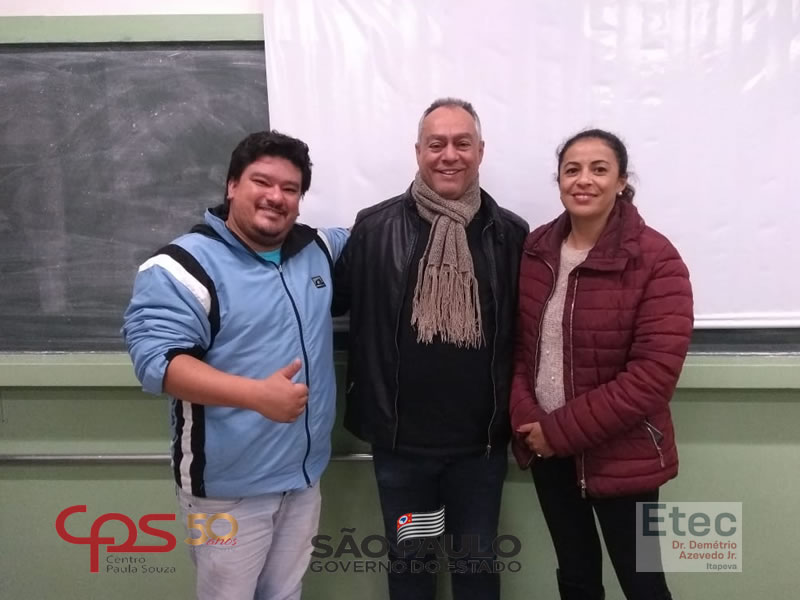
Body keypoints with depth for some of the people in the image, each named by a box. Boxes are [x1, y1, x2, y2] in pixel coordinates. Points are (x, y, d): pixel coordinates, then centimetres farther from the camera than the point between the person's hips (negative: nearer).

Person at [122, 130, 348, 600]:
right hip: (230, 485, -6)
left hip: (304, 473, 6)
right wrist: (257, 394, -34)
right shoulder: (183, 266, -15)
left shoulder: (318, 249, 5)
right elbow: (157, 359, -24)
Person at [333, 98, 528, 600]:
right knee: (407, 560, 21)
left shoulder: (511, 234, -2)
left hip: (481, 440, 0)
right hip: (400, 439, 0)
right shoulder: (375, 227, -5)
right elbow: (333, 300, 4)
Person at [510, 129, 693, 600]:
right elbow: (516, 344, 4)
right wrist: (526, 419, -11)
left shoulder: (656, 260, -15)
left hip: (621, 455, -4)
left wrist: (562, 430, -19)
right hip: (546, 449, 4)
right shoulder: (536, 250, 0)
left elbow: (654, 374, -21)